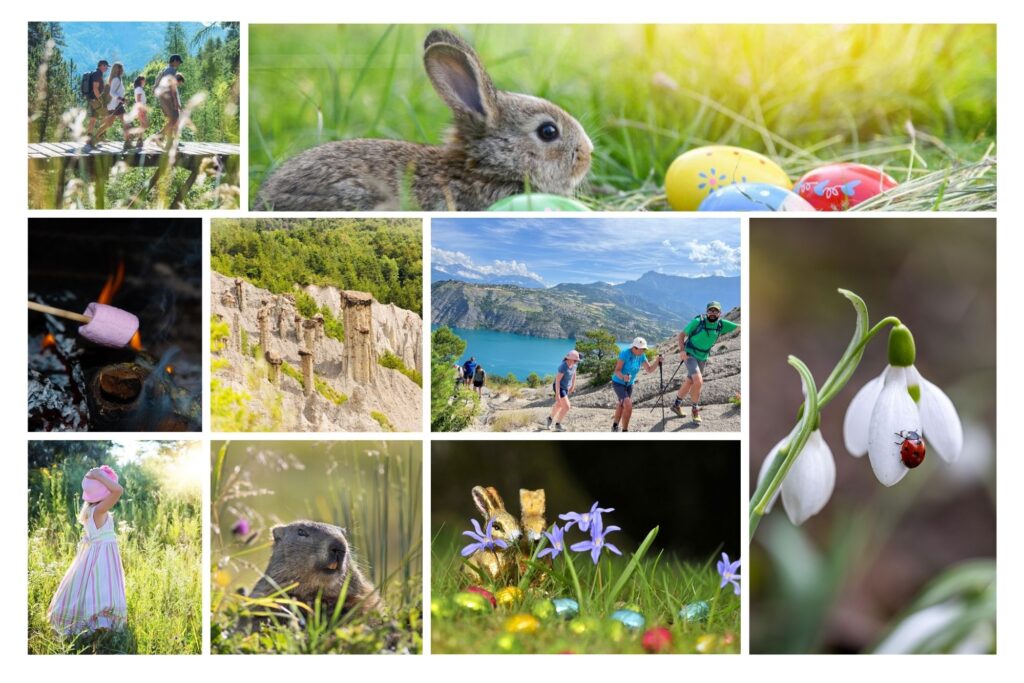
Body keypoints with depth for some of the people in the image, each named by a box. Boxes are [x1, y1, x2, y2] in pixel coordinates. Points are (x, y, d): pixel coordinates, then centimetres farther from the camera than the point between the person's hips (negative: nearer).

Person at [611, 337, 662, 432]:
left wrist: (657, 362, -25)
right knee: (628, 405, -23)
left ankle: (615, 425, 46)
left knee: (622, 405, 25)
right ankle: (625, 430, -12)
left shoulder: (641, 356, -10)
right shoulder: (625, 354, -27)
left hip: (629, 384, 7)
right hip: (618, 383, -7)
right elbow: (617, 371, -29)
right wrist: (623, 377, -49)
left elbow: (649, 369, -7)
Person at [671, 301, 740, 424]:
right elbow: (682, 335, -13)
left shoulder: (721, 325, -7)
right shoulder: (698, 322, -18)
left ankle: (676, 405, 38)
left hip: (702, 358, 6)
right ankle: (695, 409, -3)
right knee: (698, 381, -21)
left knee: (689, 383, 18)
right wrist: (682, 350, -26)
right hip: (690, 355, -6)